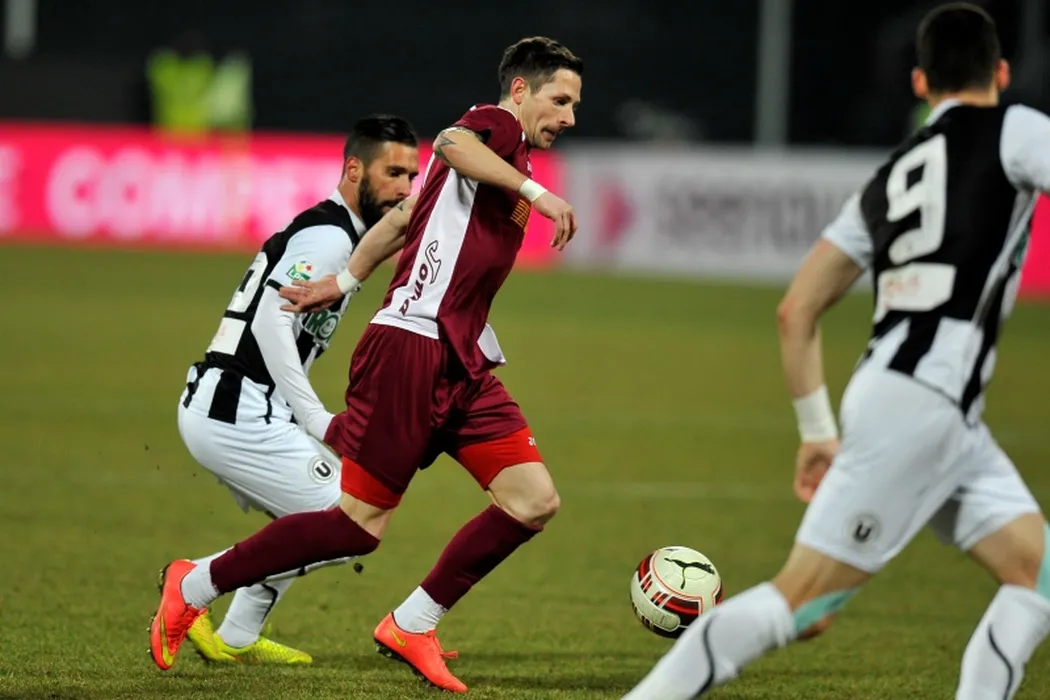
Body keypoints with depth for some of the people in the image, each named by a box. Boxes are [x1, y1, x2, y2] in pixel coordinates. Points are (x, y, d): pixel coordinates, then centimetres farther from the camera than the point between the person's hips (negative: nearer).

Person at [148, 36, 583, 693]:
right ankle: (194, 586, 6)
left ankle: (412, 626, 6)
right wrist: (536, 192, -33)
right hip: (412, 347, -10)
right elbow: (451, 143, -30)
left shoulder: (508, 158, 23)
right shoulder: (497, 126, -4)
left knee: (535, 501, -2)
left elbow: (406, 218, 32)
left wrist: (345, 281, 38)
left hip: (462, 365, 10)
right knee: (361, 522, -8)